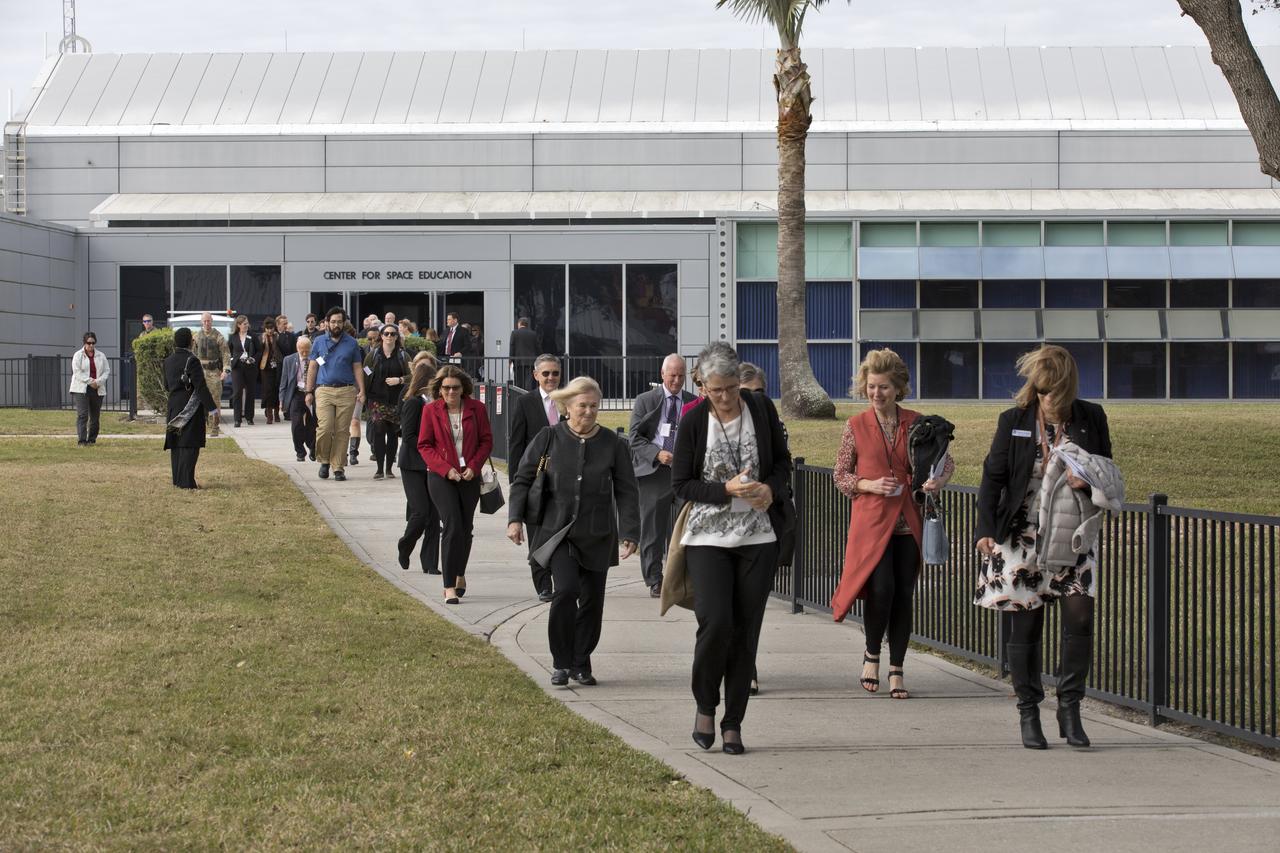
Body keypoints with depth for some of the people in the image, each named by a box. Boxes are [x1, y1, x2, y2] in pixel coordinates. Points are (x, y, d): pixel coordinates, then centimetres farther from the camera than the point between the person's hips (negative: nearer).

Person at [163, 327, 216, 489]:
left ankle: (177, 479, 18)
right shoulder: (192, 360, -15)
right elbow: (201, 387, -19)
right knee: (189, 445, -6)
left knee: (176, 444, 13)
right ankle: (186, 481, -9)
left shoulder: (168, 361, 8)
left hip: (173, 406, 7)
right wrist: (212, 408, -17)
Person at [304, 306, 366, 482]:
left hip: (346, 391, 0)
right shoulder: (319, 343, 10)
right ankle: (325, 460, 8)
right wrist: (309, 391, 5)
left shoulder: (352, 343, 9)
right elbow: (312, 368, 12)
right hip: (324, 390, 0)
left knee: (341, 431, 0)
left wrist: (361, 391, -2)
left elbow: (357, 369, 9)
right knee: (325, 428, -14)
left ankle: (338, 467, 6)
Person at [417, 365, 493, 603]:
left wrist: (473, 466, -9)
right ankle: (449, 586, -15)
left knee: (465, 528, 12)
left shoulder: (476, 408, 1)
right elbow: (424, 446, -1)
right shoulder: (430, 410, -3)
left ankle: (460, 574, 36)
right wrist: (446, 468, -13)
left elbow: (486, 441, 5)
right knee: (453, 526, -15)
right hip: (441, 477, -3)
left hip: (469, 477, 3)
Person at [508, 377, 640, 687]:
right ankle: (561, 663, -2)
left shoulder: (613, 444, 2)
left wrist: (629, 533, -5)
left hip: (597, 536, 2)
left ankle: (581, 662, 21)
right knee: (566, 590, -17)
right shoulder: (549, 439, 0)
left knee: (592, 599, 5)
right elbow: (522, 479, 5)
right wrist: (515, 518, -6)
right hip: (557, 531, -2)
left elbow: (627, 492, 3)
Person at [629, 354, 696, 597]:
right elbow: (634, 438, 0)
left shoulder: (694, 403, 10)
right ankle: (654, 581, 7)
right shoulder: (645, 401, 5)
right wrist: (657, 454, -15)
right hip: (654, 472, -1)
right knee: (652, 529, 1)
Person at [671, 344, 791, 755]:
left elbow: (782, 461, 14)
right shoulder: (694, 421, -5)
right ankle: (705, 706, 9)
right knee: (715, 622, -16)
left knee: (746, 630, 2)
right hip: (708, 537, -2)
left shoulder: (761, 409, 3)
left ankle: (733, 724, 12)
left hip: (758, 538, 2)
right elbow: (680, 483, -3)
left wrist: (772, 489, -8)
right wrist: (727, 490, -17)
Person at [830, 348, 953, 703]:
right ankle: (871, 654, 10)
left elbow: (945, 460, 13)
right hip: (871, 521, -2)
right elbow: (840, 475, 7)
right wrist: (869, 485, -11)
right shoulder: (856, 426, 3)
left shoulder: (915, 422, 5)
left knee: (904, 595, 2)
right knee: (882, 588, -16)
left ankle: (896, 672, 14)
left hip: (908, 523, 2)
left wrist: (938, 479, -9)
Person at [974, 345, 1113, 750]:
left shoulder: (1091, 418, 2)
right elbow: (993, 476, 1)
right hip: (1023, 536, -1)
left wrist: (1090, 479, -12)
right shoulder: (1013, 421, -2)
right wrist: (986, 529, -10)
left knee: (1079, 617, -10)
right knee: (1025, 626, 2)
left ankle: (1069, 708, 3)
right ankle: (1028, 713, 13)